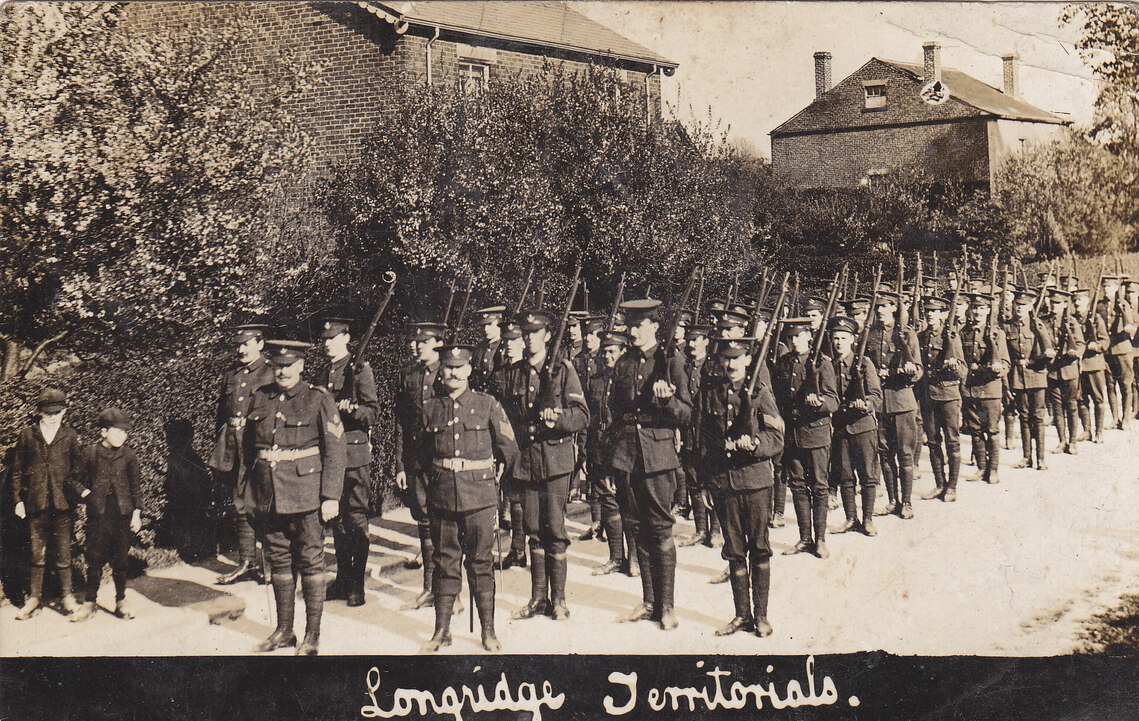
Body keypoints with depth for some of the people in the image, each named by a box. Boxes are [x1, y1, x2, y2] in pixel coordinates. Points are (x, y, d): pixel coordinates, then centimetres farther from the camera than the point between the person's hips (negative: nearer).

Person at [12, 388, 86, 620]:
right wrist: (18, 500, 3)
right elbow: (17, 471, 8)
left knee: (63, 553, 4)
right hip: (35, 503, 1)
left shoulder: (70, 436, 4)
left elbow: (78, 468, 9)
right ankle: (35, 598, 17)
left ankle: (67, 595, 16)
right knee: (37, 553, 7)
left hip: (62, 503, -1)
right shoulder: (27, 436, 4)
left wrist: (80, 490, -5)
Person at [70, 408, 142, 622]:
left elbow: (135, 487, 7)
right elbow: (81, 481, 13)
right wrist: (85, 492, -3)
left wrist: (136, 513, 4)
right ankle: (89, 602, 12)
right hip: (98, 514, 0)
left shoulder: (129, 456, 3)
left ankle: (121, 601, 17)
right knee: (95, 558, 1)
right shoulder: (91, 454, 1)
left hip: (122, 514, 0)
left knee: (120, 559, 6)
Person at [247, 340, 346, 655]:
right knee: (279, 561, 13)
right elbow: (250, 446, 17)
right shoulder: (261, 398, 8)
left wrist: (331, 497, -13)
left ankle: (312, 636, 10)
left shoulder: (319, 400, -6)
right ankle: (283, 630, 24)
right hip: (269, 495, 5)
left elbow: (335, 451, -8)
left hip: (306, 495, -5)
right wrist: (251, 490, 14)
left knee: (310, 562, 2)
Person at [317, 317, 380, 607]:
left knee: (356, 517, -4)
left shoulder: (360, 370, -5)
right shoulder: (323, 373, 15)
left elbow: (374, 413, -10)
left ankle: (357, 583, 1)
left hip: (354, 454, -7)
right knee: (336, 518, 11)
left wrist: (352, 408, -26)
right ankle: (342, 579, 20)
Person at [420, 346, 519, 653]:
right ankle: (441, 630, 17)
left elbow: (509, 449, 8)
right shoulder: (430, 408, 6)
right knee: (445, 563, 8)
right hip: (441, 497, 2)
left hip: (479, 498, -2)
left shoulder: (488, 405, -1)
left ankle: (488, 631, 11)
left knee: (481, 563, 3)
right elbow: (424, 453, 21)